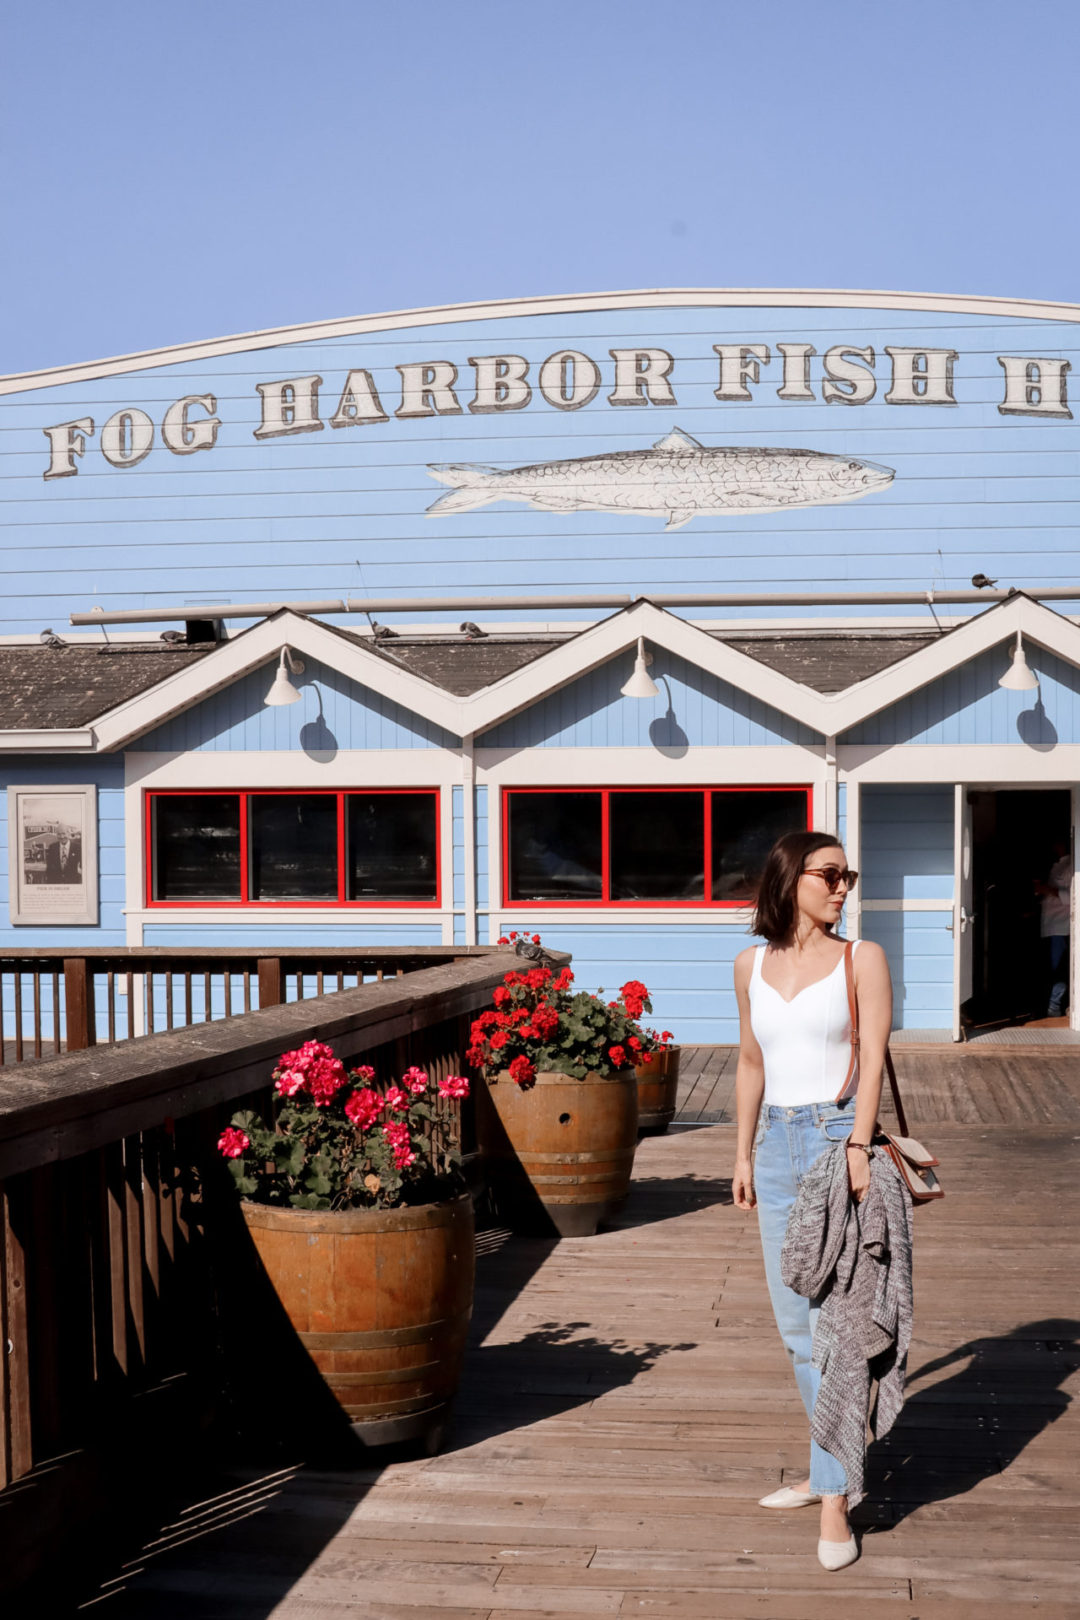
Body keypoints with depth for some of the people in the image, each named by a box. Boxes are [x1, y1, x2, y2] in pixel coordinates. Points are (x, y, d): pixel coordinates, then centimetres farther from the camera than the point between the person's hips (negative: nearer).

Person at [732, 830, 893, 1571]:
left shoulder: (862, 959, -2)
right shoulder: (752, 965, 10)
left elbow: (873, 1058, -10)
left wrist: (857, 1148, -21)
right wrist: (744, 1154, 16)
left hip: (839, 1138, -5)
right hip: (778, 1146, 5)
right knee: (796, 1323, 12)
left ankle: (835, 1500, -4)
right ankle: (833, 1466, 27)